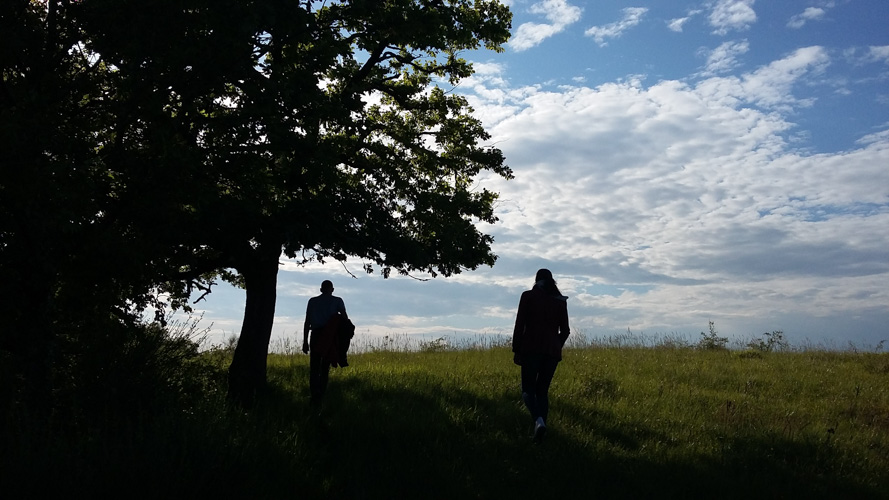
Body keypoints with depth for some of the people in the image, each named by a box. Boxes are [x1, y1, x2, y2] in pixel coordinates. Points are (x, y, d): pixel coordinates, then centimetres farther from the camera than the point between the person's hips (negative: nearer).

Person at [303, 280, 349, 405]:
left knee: (314, 367, 3)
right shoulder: (337, 301, 5)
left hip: (316, 335, 1)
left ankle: (314, 394, -13)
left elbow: (307, 322, 7)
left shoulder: (312, 301, 10)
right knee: (325, 367, 10)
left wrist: (305, 341, 9)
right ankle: (321, 394, 7)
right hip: (330, 338, 0)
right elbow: (345, 318, -8)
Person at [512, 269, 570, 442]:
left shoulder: (528, 296, 1)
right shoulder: (561, 301, 10)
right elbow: (564, 330, 9)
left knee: (528, 389, 2)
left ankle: (538, 420, -25)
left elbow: (520, 324, -4)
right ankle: (539, 431, 5)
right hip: (552, 350, 3)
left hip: (531, 348, -3)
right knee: (542, 390, 12)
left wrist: (516, 350, 1)